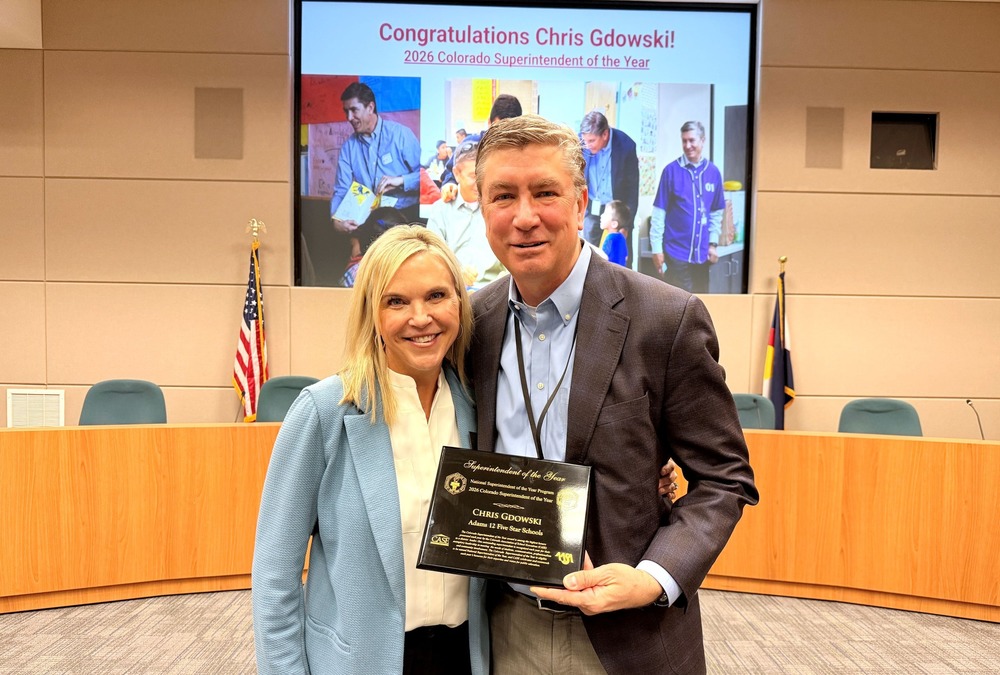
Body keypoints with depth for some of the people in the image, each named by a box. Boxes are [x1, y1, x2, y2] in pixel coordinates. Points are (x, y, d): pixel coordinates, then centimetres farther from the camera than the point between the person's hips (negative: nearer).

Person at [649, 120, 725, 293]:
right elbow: (659, 212, -6)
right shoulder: (671, 170, -6)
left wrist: (713, 243, 5)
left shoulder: (713, 172, 4)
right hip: (677, 251, -4)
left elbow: (717, 213, 11)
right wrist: (657, 247, -8)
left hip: (702, 252, 4)